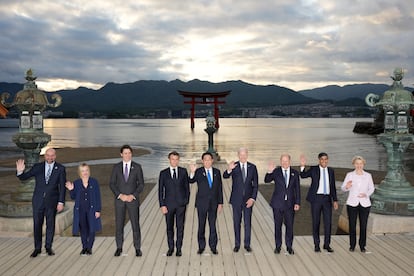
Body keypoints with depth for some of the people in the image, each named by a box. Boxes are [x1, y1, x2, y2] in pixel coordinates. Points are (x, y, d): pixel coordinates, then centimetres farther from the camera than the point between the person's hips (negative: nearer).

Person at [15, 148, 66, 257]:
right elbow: (23, 177, 2)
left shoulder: (60, 169, -1)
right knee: (37, 224, 4)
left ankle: (48, 247, 21)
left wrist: (61, 202, -7)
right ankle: (37, 248, 14)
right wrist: (20, 171, -21)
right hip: (38, 200, 1)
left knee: (50, 224, 8)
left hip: (52, 201, -1)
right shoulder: (37, 167, 2)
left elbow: (62, 187, -2)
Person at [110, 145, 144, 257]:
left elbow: (141, 184, 0)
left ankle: (137, 248, 10)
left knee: (135, 224, 0)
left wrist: (133, 195, -12)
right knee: (119, 224, 5)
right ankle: (119, 248, 16)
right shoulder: (116, 167, 3)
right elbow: (112, 183, 1)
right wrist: (120, 195, -11)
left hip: (133, 199, -1)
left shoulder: (137, 167, 1)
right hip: (119, 199, 1)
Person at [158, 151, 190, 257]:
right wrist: (162, 205, -4)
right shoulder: (163, 173, 3)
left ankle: (179, 248, 14)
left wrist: (186, 200, 0)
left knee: (180, 227, 4)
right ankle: (170, 248, 21)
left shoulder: (183, 171, 6)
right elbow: (160, 190, 2)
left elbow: (187, 187, 9)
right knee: (169, 227, 8)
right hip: (168, 204, 0)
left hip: (181, 204, 0)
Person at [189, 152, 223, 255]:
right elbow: (191, 181, -23)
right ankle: (201, 246, 17)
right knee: (201, 225, 7)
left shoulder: (217, 172, 5)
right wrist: (192, 172, -43)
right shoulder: (198, 172, -4)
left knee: (213, 225, 7)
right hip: (202, 203, -2)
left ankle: (213, 246, 16)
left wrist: (220, 203, 4)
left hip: (213, 203, 2)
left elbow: (219, 188, 7)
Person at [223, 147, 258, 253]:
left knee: (248, 223, 7)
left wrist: (253, 198, -7)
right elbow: (225, 176, -21)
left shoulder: (252, 167, 1)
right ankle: (237, 244, 17)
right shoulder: (234, 166, -4)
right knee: (236, 222, 8)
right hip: (236, 199, -1)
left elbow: (255, 184, 2)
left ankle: (247, 244, 18)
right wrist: (229, 169, -42)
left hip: (248, 199, 1)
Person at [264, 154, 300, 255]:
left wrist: (297, 203, -1)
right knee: (278, 225, 6)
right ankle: (278, 246, 17)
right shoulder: (276, 171, -1)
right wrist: (269, 172, -33)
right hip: (278, 203, -1)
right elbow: (266, 180, -14)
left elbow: (297, 189, 5)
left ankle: (289, 246, 18)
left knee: (289, 225, 5)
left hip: (290, 203, 1)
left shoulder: (295, 173, 4)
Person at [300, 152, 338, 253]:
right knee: (316, 222, 3)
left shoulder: (331, 171, 10)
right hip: (316, 198, -3)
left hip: (327, 199, 3)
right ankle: (316, 245, 14)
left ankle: (327, 244, 15)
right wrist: (302, 166, -33)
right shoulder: (313, 169, -1)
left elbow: (333, 186, 13)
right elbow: (303, 175, -17)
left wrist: (335, 200, 9)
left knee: (328, 222, 3)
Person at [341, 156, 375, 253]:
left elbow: (372, 188, 12)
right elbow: (343, 188, 1)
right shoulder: (349, 175, 1)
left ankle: (362, 246, 14)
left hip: (365, 204, 1)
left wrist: (366, 194, -8)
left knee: (363, 226, 0)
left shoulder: (368, 175, 5)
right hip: (352, 203, -1)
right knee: (352, 225, 2)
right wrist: (347, 187, -22)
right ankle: (352, 245, 14)